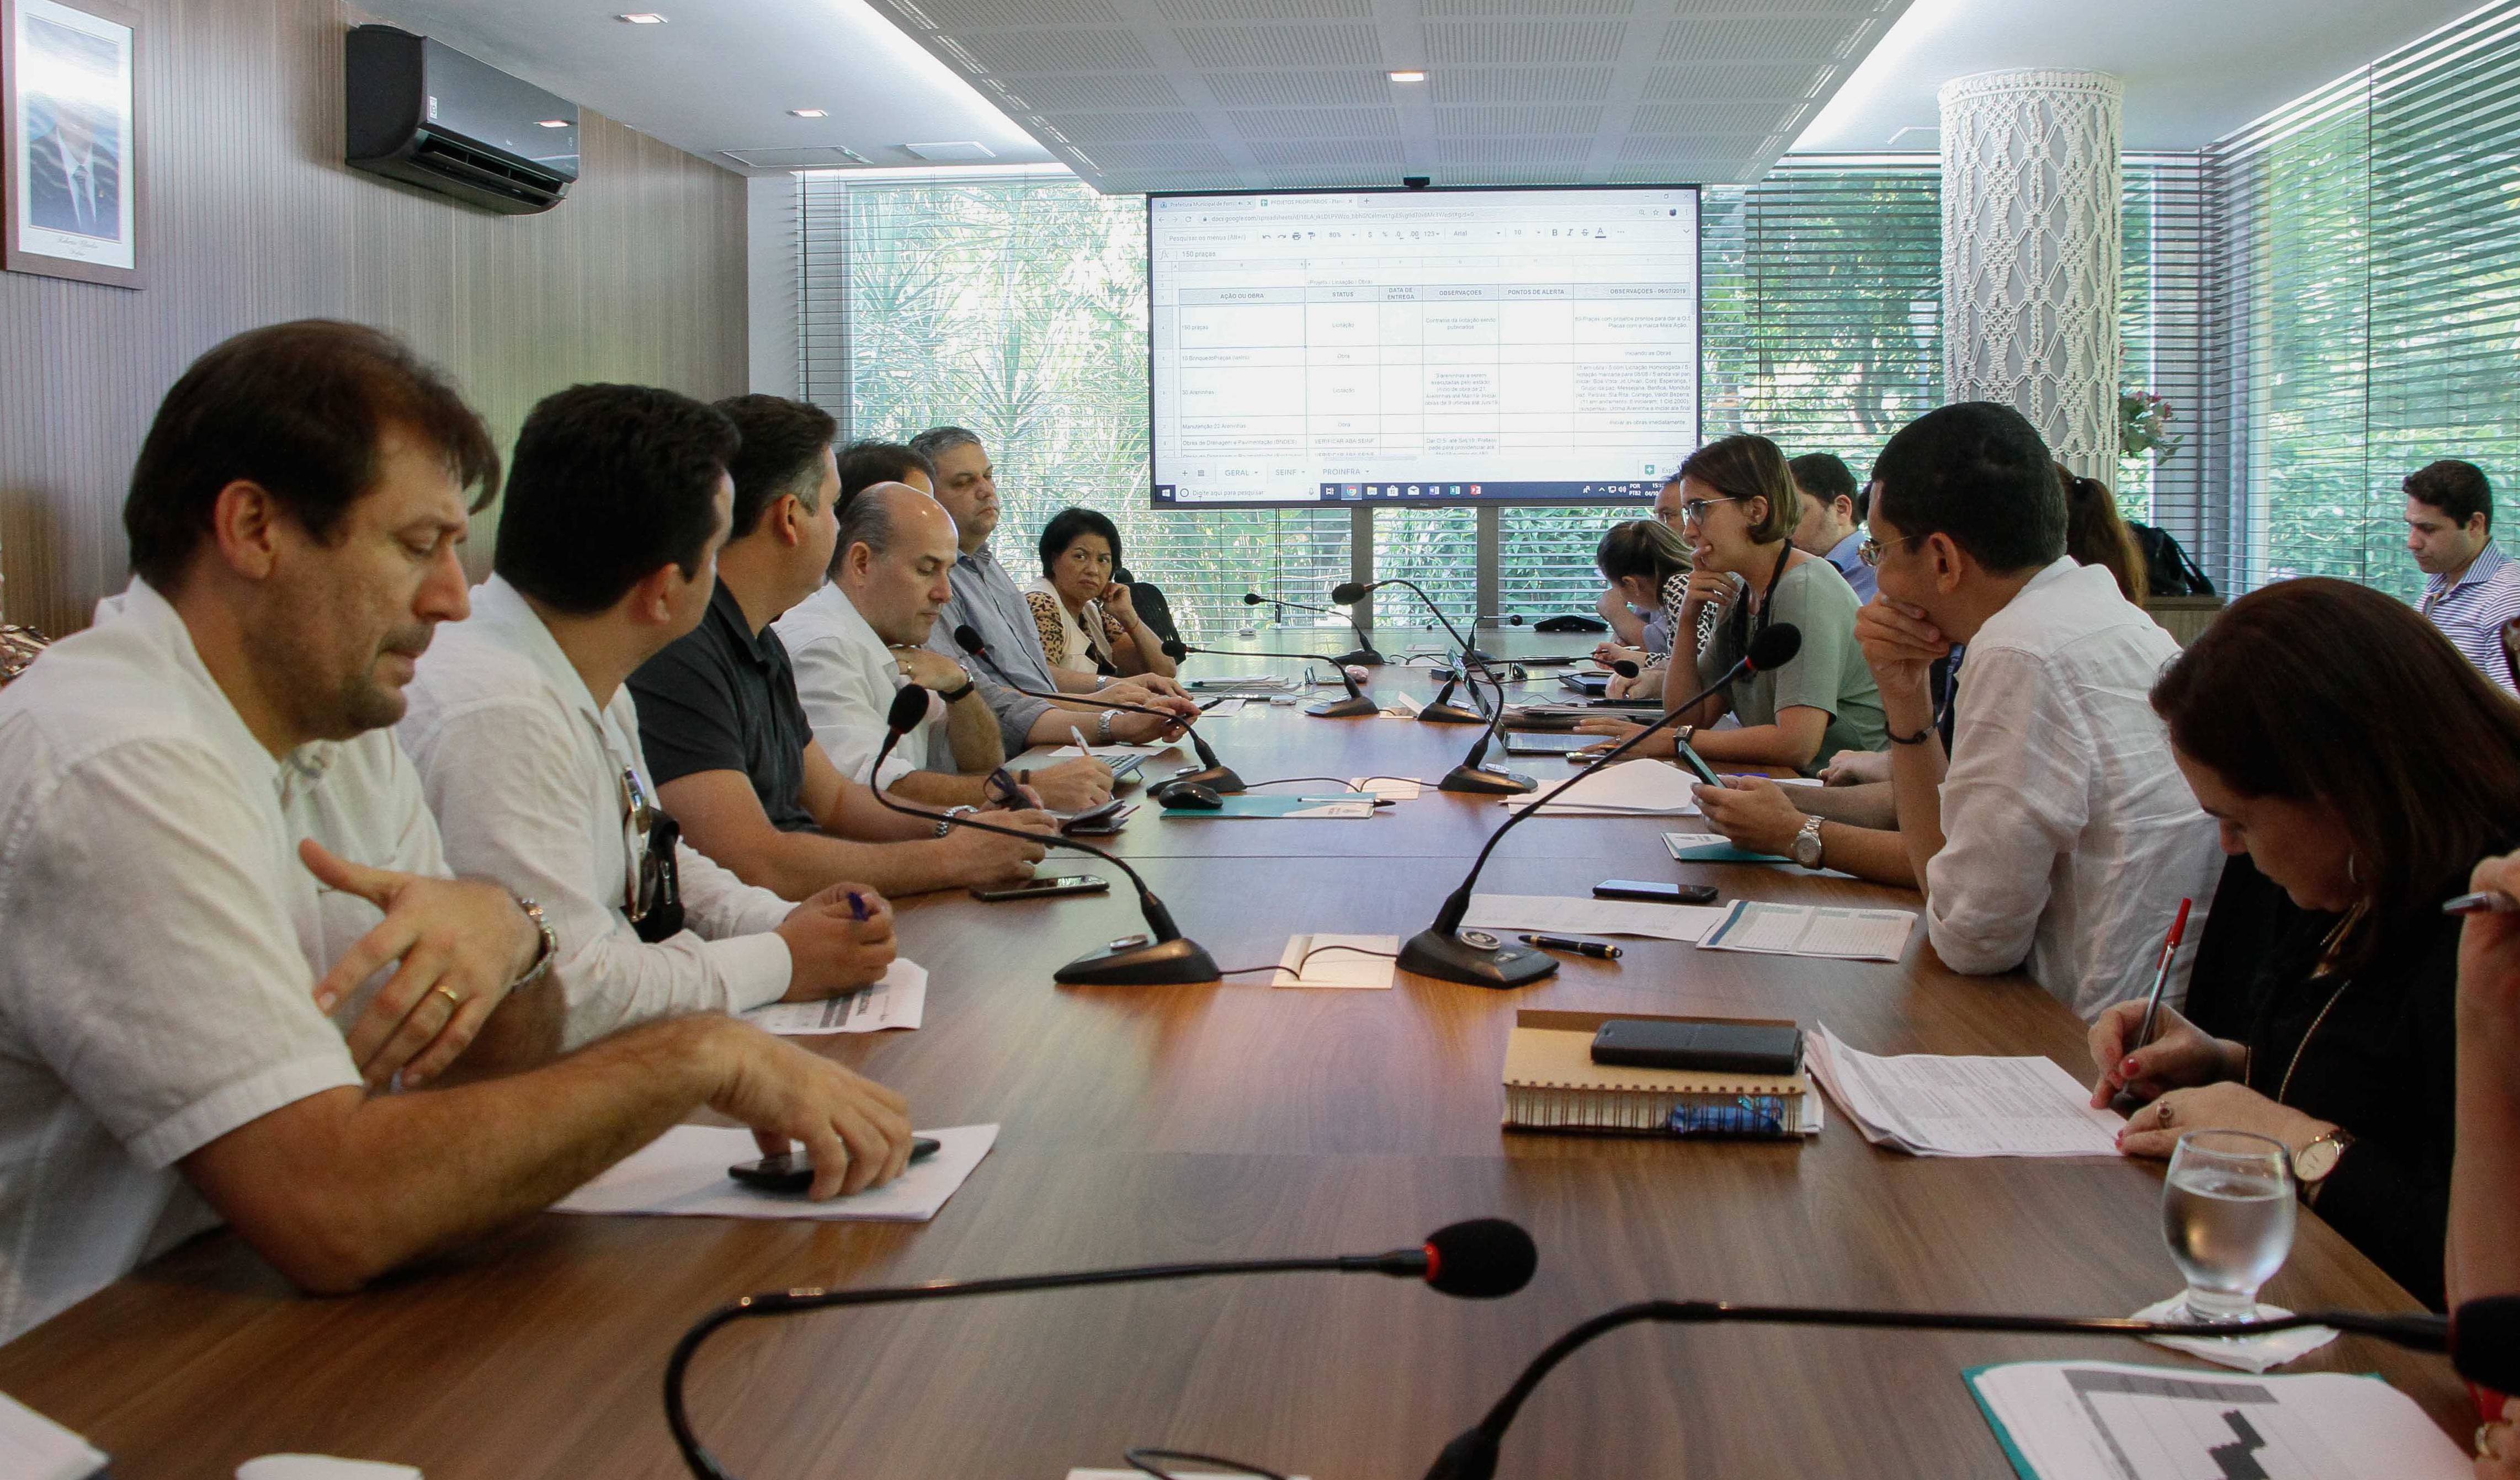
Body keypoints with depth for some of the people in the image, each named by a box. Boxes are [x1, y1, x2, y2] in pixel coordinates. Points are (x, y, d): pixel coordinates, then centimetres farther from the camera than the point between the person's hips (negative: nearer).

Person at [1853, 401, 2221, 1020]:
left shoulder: (2024, 654, -19)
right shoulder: (2114, 618, 11)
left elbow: (1971, 939, -14)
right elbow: (1949, 852, 13)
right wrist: (1906, 701, 5)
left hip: (2107, 1037, -8)